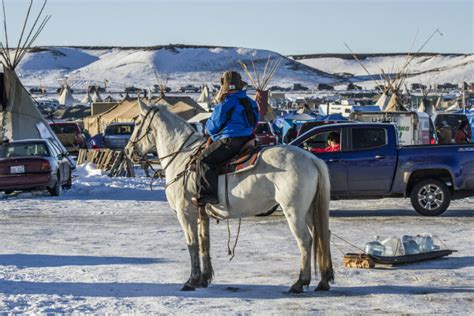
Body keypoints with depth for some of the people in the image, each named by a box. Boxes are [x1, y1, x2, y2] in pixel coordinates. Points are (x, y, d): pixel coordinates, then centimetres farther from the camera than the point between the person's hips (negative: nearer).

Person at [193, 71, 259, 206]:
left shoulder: (225, 105, -9)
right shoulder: (251, 103, 14)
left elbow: (212, 127, -3)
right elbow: (254, 123, 25)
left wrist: (208, 129, 20)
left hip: (230, 140, -9)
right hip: (249, 139, 9)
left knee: (205, 159, -6)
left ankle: (207, 194, -18)